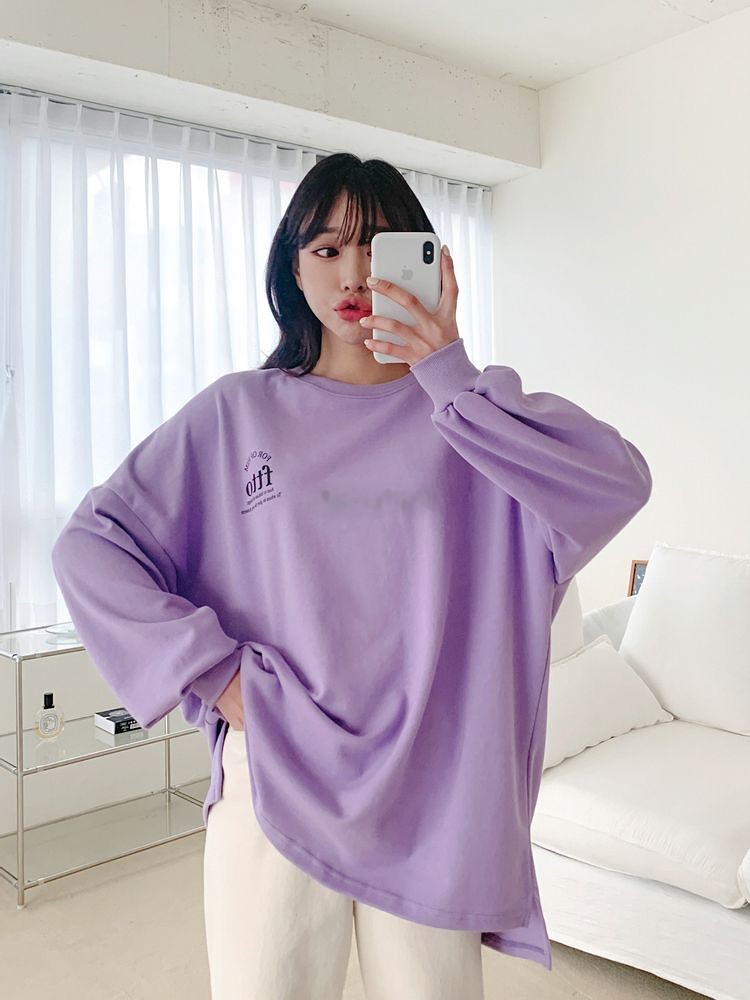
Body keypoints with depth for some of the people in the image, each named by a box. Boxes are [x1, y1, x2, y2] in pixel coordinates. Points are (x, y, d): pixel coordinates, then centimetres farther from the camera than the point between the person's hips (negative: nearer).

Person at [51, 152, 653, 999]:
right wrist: (211, 670, -8)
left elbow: (619, 482, -14)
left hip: (431, 791, 1)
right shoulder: (238, 411, 2)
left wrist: (448, 372, -17)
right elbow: (90, 546, 0)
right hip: (275, 784, 0)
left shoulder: (470, 412, 3)